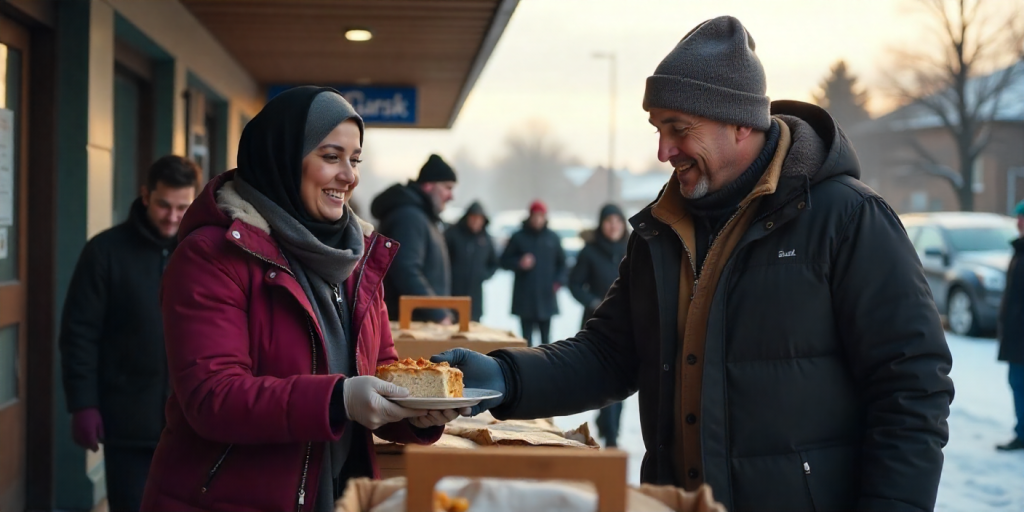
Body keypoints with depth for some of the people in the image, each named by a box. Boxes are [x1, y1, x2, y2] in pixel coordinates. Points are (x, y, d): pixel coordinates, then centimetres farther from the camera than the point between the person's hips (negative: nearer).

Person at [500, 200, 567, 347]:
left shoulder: (553, 238, 7)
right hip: (525, 297, -2)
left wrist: (558, 281, 1)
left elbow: (561, 263, 15)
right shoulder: (519, 237, 1)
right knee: (526, 336, 0)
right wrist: (519, 263, -15)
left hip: (546, 296, 2)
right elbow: (505, 261, 4)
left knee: (545, 336, 7)